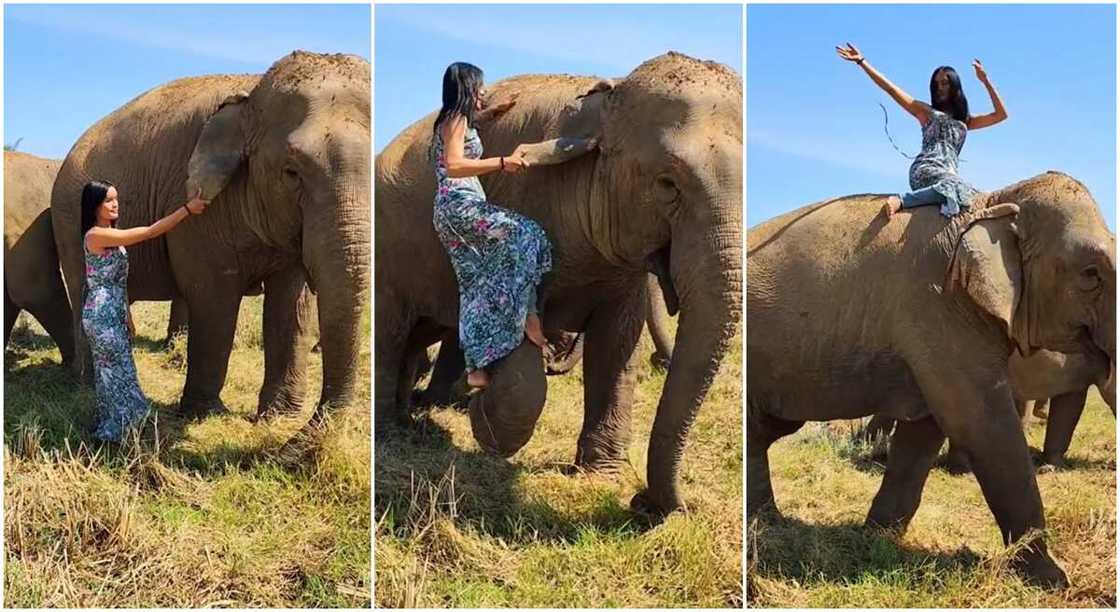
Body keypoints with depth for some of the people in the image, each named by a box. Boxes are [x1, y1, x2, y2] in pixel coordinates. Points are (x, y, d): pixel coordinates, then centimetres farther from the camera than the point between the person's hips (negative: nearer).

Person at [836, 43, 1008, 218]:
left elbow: (1000, 114, 26)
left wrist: (985, 81, 21)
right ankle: (900, 200, -44)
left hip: (948, 173, 4)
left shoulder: (964, 121, 31)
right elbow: (892, 89, 15)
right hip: (925, 169, -4)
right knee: (953, 186, -40)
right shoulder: (927, 112, 21)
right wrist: (862, 62, 8)